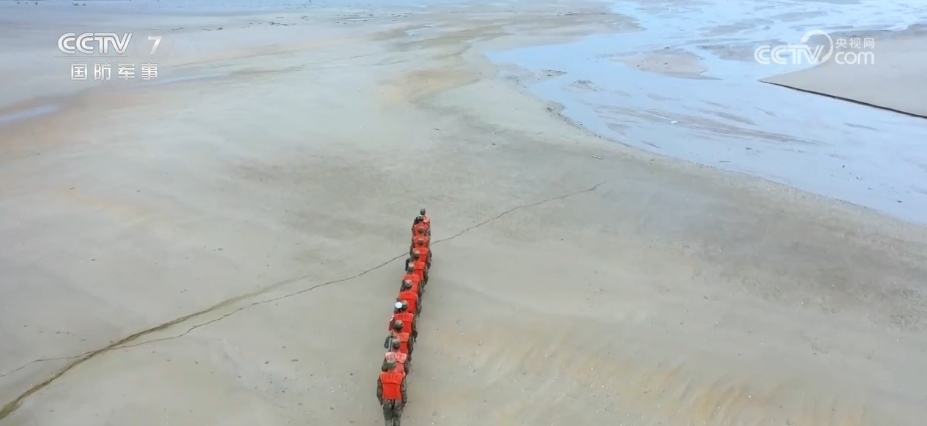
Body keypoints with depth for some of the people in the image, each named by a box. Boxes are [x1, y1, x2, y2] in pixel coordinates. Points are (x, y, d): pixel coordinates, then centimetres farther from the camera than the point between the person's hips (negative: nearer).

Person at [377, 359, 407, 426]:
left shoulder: (382, 376, -29)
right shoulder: (401, 376, -32)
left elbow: (379, 390, -13)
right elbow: (403, 391, -19)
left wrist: (380, 400, 8)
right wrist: (404, 401, 1)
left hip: (386, 401, 1)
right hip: (397, 401, 0)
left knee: (388, 418, 24)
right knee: (397, 416, 26)